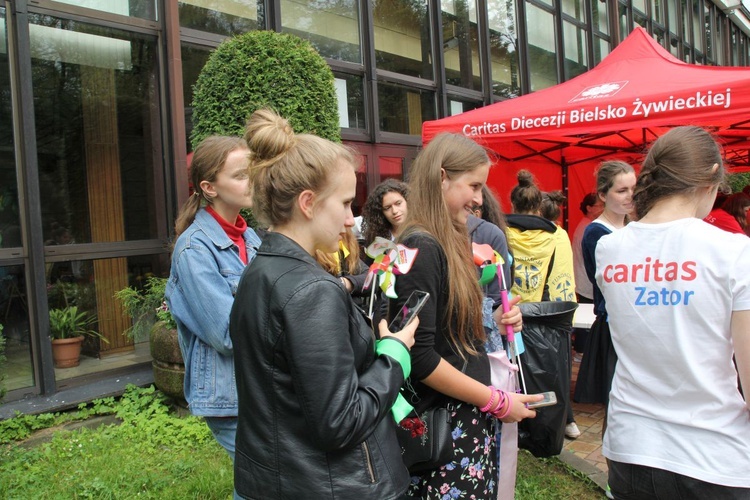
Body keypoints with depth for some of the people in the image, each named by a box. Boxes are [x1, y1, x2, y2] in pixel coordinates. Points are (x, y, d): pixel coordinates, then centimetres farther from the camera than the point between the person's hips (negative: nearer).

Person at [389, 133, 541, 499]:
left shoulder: (448, 242, 9)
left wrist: (493, 323, 0)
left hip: (469, 416, 9)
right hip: (443, 425, -9)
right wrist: (497, 401, -15)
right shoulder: (421, 249, -20)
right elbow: (420, 357, -23)